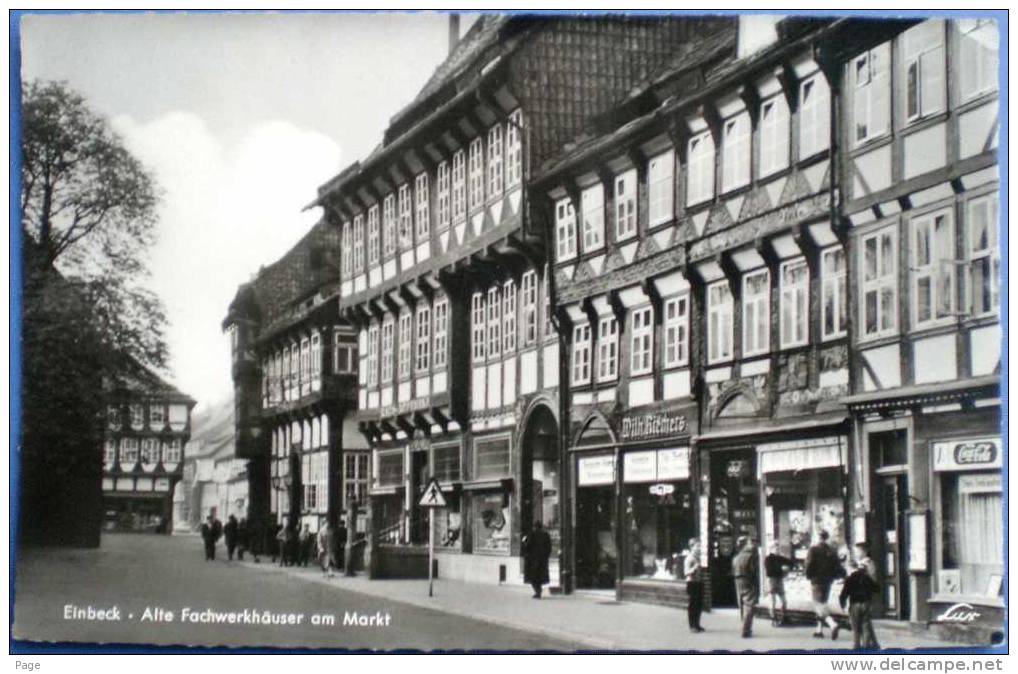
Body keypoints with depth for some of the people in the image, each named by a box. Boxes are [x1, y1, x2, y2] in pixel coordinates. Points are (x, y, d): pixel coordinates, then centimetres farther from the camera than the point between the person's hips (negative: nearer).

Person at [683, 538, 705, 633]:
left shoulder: (698, 558, 15)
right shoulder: (689, 558, -11)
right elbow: (686, 572, -19)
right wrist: (694, 568, -33)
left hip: (699, 583, 8)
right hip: (692, 583, -8)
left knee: (699, 605, 10)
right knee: (692, 604, -5)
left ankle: (696, 624, 20)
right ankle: (692, 626, 0)